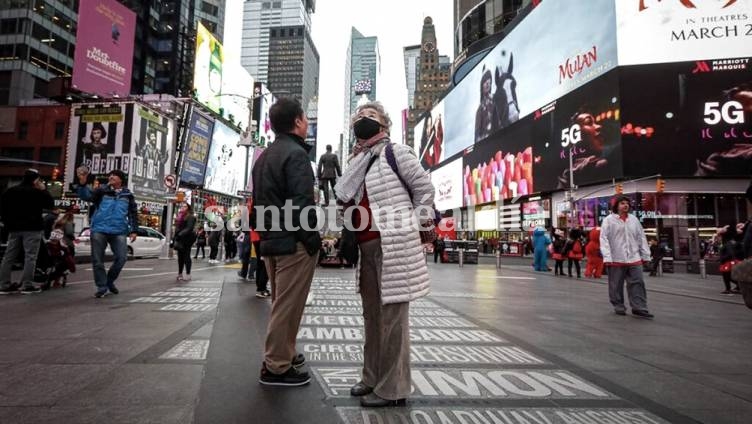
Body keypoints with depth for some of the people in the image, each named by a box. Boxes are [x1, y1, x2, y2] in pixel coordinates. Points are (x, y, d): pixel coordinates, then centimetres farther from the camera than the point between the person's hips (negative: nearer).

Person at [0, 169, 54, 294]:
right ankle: (27, 285, -8)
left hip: (14, 228, 7)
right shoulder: (36, 192, -10)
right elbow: (50, 204, -3)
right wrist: (44, 190, 3)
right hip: (32, 228, -7)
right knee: (30, 256, -5)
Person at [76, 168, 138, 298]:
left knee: (121, 257, -6)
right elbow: (86, 196, -12)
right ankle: (102, 286, 14)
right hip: (99, 230, -1)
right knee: (98, 260, 1)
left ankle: (110, 281, 18)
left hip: (119, 231, 1)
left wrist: (133, 230, 8)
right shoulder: (102, 190, 6)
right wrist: (82, 183, -30)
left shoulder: (127, 195, 11)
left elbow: (133, 213, 15)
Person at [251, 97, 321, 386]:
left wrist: (264, 234, 19)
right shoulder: (296, 153, -12)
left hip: (271, 240, 10)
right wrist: (313, 240, -13)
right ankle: (276, 367, 8)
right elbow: (303, 203, -20)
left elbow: (258, 202, 18)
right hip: (293, 242, -10)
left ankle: (282, 355, 31)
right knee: (288, 306, -1)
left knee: (282, 304, 19)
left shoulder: (264, 157, 18)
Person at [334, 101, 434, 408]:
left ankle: (393, 388, 9)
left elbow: (424, 189, -4)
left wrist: (410, 227, -5)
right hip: (366, 247, 8)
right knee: (372, 314, 15)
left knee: (392, 316, -3)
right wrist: (360, 157, 0)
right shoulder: (359, 162, 20)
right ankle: (373, 378, 30)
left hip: (392, 246, -8)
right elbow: (343, 196, 5)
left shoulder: (396, 153, -2)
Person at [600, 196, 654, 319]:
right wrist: (607, 257, -15)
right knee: (616, 285, 5)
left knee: (637, 283, 0)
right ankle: (619, 307, 19)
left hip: (634, 258, 4)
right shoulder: (609, 220, -3)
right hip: (616, 259, -4)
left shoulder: (634, 219, 11)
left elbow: (641, 237, 14)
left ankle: (639, 308, 5)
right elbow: (604, 239, -8)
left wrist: (645, 255, 10)